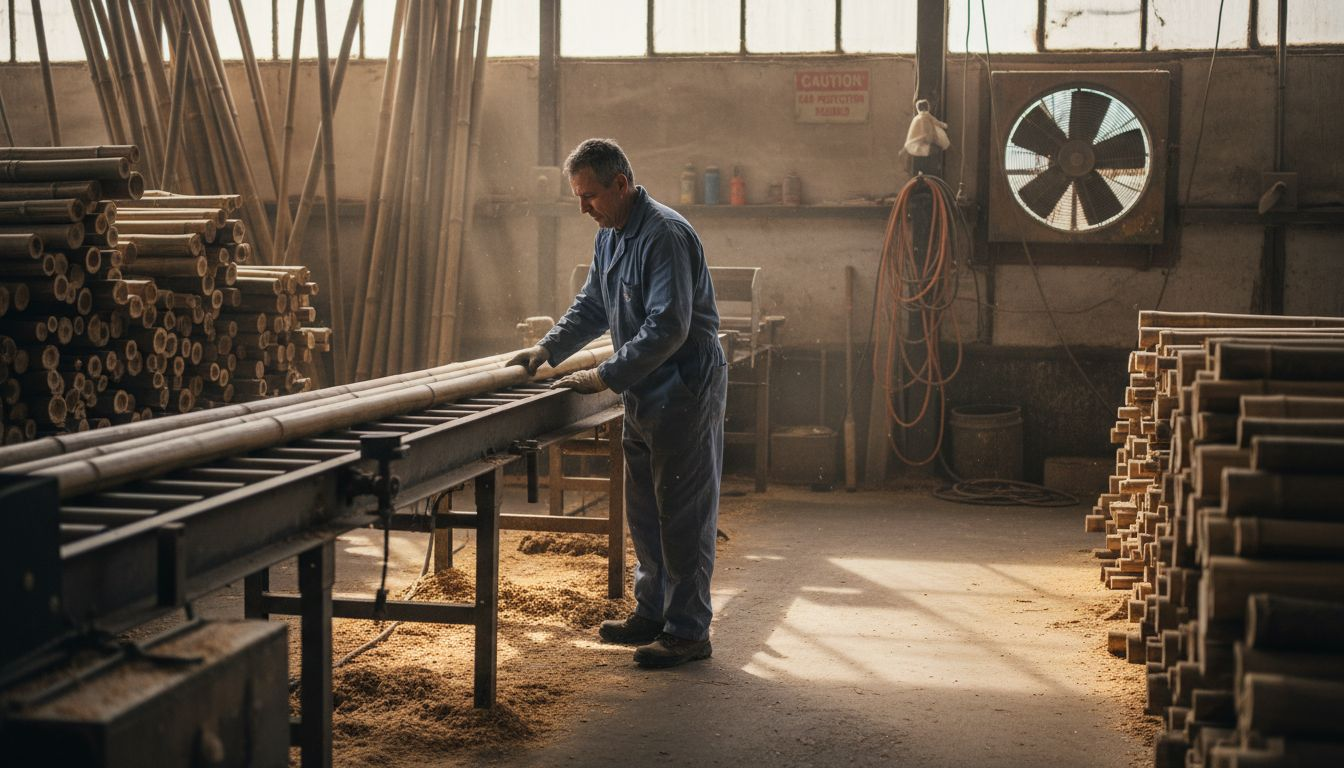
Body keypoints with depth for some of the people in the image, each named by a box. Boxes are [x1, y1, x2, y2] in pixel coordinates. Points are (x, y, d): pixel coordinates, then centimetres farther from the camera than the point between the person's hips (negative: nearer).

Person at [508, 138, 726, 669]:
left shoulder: (665, 235, -21)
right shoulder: (609, 236, 11)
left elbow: (668, 327, -27)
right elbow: (591, 307, 21)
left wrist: (606, 377, -24)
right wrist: (548, 348, 6)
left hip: (685, 391, -10)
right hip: (644, 393, 10)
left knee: (684, 514, -3)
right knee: (644, 511, 16)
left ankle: (688, 630, 4)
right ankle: (651, 612, 29)